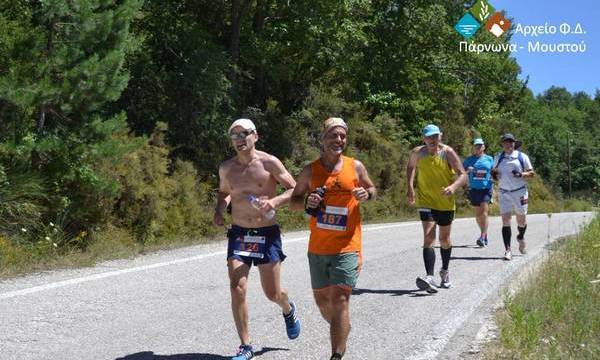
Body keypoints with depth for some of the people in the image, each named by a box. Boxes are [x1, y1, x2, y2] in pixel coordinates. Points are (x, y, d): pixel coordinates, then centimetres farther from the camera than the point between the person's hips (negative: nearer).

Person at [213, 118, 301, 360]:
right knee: (237, 289, -12)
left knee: (272, 293, 6)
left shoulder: (269, 163, -7)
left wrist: (275, 201, -21)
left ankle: (288, 309, 44)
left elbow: (294, 190, -3)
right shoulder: (226, 168, 4)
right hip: (239, 233, 2)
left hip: (267, 233, -2)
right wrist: (219, 210, 3)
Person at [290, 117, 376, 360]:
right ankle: (342, 328, 44)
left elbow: (372, 189, 15)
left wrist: (367, 194, -8)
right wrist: (306, 203, -13)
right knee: (321, 299, 15)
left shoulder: (355, 167, 1)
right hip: (318, 247, 3)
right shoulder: (310, 171, 2)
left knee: (340, 298, -12)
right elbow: (294, 201, 9)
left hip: (347, 247, -3)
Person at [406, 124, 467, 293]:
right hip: (426, 201, 0)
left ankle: (445, 271, 40)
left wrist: (453, 187, -37)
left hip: (446, 203, 0)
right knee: (429, 236, -18)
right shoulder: (417, 153, -4)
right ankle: (430, 277, -27)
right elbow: (410, 167, 17)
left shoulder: (448, 152, -11)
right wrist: (410, 187, 3)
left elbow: (462, 175, -16)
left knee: (444, 239, 16)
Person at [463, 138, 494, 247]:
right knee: (478, 214, 8)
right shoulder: (469, 160, 7)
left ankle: (482, 237, -18)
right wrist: (467, 170, -12)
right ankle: (485, 234, 27)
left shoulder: (489, 159, 8)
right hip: (474, 189, 2)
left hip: (486, 189, -2)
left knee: (484, 213, -14)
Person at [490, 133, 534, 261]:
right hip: (504, 193, 1)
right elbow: (494, 171, 21)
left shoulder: (522, 156, 2)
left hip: (520, 192, -1)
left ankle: (520, 237, 41)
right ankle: (507, 250, -8)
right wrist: (494, 174, -3)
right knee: (505, 220, -8)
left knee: (521, 219, 8)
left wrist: (521, 174, -16)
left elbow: (532, 173, 4)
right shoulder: (498, 157, 9)